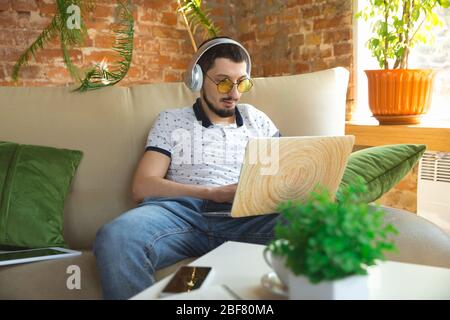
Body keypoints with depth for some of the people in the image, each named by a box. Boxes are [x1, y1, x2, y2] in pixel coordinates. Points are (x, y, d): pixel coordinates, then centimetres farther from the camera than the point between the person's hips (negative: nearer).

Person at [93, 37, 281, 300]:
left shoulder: (256, 119, 25)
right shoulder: (171, 120, 17)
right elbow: (143, 187, 5)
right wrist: (213, 192, -9)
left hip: (247, 215, 1)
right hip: (184, 211, -1)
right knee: (116, 236, -34)